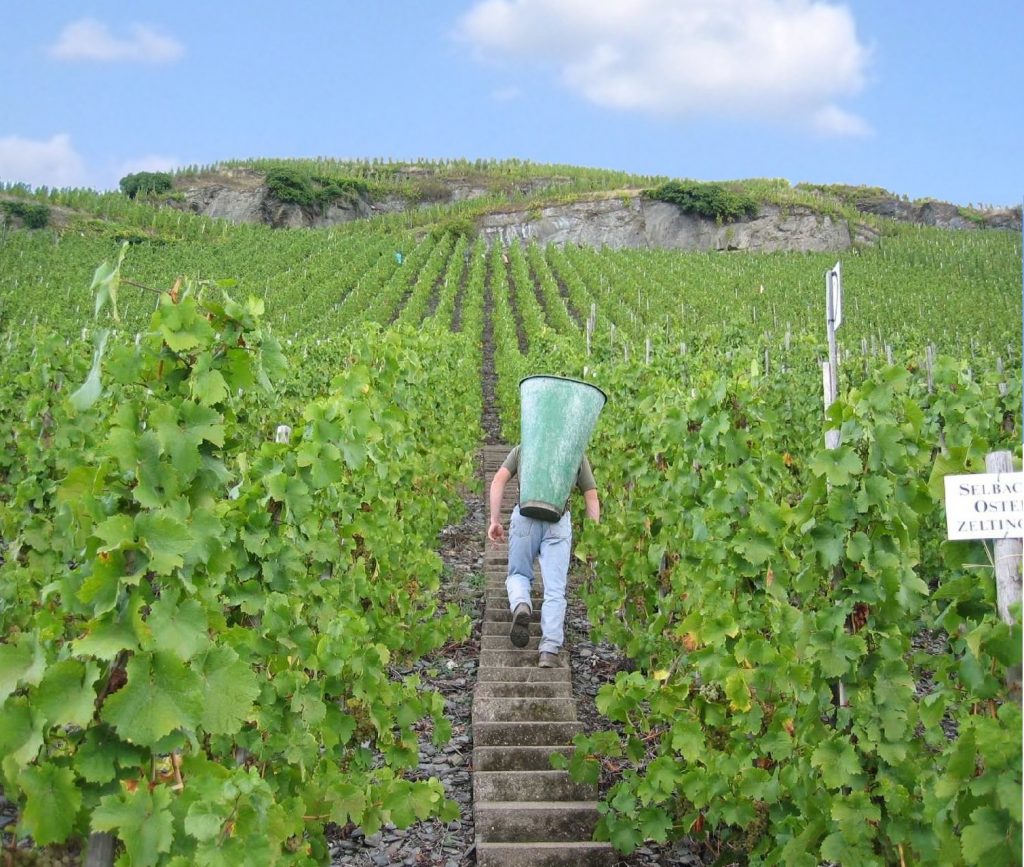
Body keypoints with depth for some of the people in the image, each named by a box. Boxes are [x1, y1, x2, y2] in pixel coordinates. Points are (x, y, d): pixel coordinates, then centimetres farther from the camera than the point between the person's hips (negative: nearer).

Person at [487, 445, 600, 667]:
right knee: (555, 590, 1)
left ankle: (520, 605, -11)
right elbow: (592, 498, 14)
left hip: (525, 515, 1)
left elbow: (499, 479, 7)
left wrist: (495, 521, 6)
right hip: (559, 522, 0)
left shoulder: (522, 449, 21)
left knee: (519, 574, 20)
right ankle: (549, 652, -8)